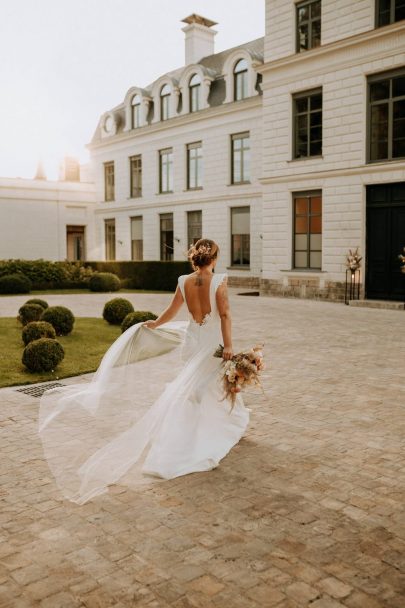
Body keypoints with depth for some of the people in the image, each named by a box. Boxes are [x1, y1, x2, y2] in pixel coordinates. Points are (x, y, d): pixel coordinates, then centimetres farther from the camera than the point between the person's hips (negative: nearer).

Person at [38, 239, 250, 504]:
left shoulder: (184, 282, -2)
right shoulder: (219, 281, -14)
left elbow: (171, 311, 9)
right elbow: (225, 315, -19)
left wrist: (154, 324, 26)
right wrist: (228, 345, -18)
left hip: (192, 340, 4)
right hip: (213, 342, -4)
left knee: (189, 390, 18)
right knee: (215, 390, 11)